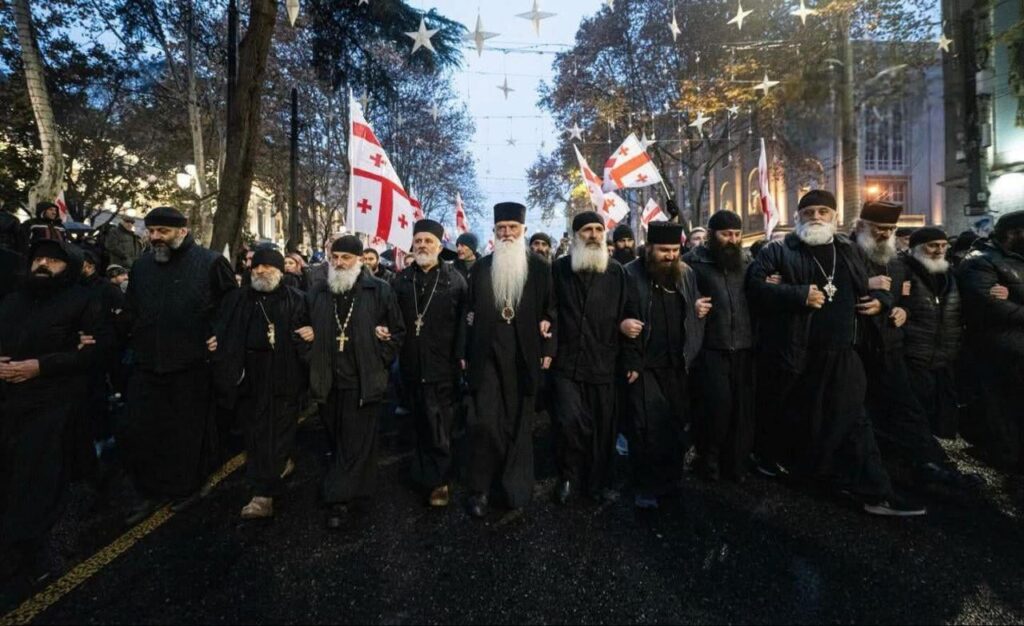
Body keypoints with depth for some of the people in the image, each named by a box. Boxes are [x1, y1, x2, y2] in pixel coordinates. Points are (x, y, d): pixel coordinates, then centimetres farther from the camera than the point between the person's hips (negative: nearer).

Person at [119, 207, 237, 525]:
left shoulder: (209, 263, -8)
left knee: (189, 431, 9)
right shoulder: (141, 265, 10)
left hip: (191, 366, -5)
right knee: (138, 432, 7)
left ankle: (187, 487, 30)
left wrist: (219, 337, -8)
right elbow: (130, 310, 20)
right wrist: (136, 337, 6)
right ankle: (150, 492, 26)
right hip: (147, 365, 5)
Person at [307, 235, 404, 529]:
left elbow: (397, 331, 1)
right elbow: (308, 331, 18)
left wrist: (378, 361, -6)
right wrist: (315, 365, 8)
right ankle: (356, 491, 34)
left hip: (364, 383, -4)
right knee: (337, 443, 16)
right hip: (328, 383, 4)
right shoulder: (318, 292, 8)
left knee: (356, 444, 0)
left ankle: (339, 500, 11)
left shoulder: (379, 291, -4)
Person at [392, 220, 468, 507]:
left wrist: (461, 355, -11)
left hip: (442, 365, -4)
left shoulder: (454, 279, -2)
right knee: (420, 423, 16)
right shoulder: (401, 279, 9)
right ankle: (425, 472, 32)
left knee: (439, 427, 1)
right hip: (411, 364, 4)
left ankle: (439, 479, 14)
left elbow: (465, 320, -6)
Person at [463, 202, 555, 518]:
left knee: (520, 422, 9)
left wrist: (548, 349, -1)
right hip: (487, 355, 0)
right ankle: (480, 488, 12)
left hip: (524, 356, 0)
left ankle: (516, 487, 24)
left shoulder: (539, 268, 4)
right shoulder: (481, 267, 8)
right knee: (483, 421, -5)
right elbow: (471, 311, 9)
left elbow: (550, 311, 5)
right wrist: (466, 353, 6)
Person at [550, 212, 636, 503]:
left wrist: (632, 359, 1)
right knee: (569, 421, -8)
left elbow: (626, 316, 3)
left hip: (604, 363, 1)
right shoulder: (559, 269, 4)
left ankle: (599, 481, 30)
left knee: (603, 426, 8)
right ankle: (568, 475, 19)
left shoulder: (616, 272, 4)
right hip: (566, 362, -1)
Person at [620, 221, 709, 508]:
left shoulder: (687, 273, 8)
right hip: (644, 364, -5)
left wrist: (699, 309, 1)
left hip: (678, 364, 5)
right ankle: (646, 486, 13)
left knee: (676, 424, 16)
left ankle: (671, 479, 36)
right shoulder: (630, 274, -9)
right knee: (647, 427, -3)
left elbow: (695, 309, 23)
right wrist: (621, 324, -26)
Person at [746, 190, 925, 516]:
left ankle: (876, 492, 11)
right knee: (785, 416, 12)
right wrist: (800, 294, -22)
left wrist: (880, 299, 7)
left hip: (840, 355, 4)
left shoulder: (850, 252, 15)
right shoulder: (778, 251, -3)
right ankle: (770, 460, 36)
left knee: (852, 421, 5)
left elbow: (871, 287, 29)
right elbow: (755, 286, -15)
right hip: (791, 354, -4)